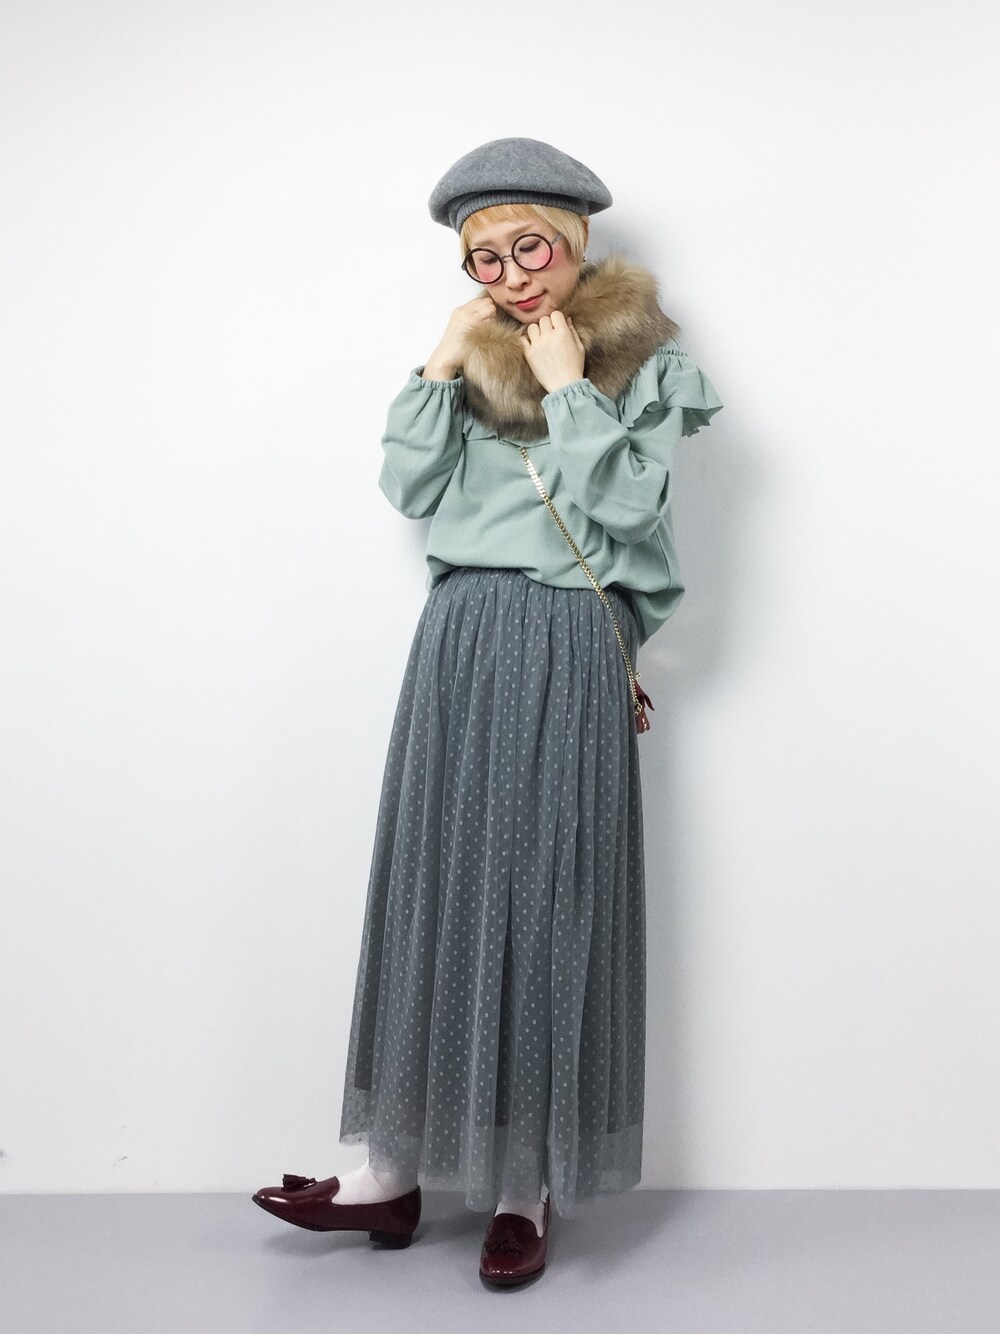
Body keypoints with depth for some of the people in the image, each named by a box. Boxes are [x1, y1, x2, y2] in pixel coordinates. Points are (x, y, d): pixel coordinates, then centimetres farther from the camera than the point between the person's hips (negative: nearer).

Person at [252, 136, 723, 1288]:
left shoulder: (646, 363, 5)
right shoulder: (477, 355, 17)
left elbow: (624, 503, -8)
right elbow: (411, 488, 7)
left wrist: (567, 386, -7)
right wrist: (444, 365, 1)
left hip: (568, 646, -4)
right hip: (458, 640, 4)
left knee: (547, 900, -1)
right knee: (430, 890, 3)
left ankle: (530, 1185, 10)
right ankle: (393, 1168, 12)